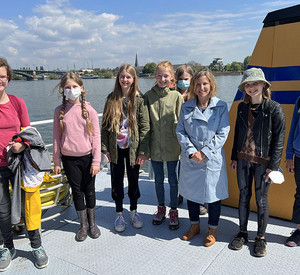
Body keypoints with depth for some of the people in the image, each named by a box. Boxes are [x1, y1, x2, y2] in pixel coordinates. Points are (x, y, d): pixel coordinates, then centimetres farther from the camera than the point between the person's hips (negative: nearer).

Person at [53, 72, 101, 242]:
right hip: (69, 158, 1)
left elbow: (96, 136, -5)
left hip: (87, 156, -1)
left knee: (89, 190, 10)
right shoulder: (59, 111, 0)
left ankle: (92, 223, 30)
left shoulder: (89, 110, -5)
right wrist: (57, 162, 4)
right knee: (77, 191, 10)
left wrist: (96, 161, -8)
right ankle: (83, 225, 27)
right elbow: (57, 137, 4)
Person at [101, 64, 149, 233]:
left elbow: (145, 126, -7)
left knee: (133, 181, 12)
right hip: (116, 148, 2)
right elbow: (105, 124, 4)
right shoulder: (112, 99, 2)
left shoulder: (139, 99, -5)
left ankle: (134, 212, 32)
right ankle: (120, 214, 27)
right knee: (117, 182, 10)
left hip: (132, 147, -2)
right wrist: (105, 147, -1)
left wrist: (143, 151, -11)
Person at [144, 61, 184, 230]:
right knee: (158, 179, 16)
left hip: (172, 146, -2)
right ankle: (161, 208, 35)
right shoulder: (149, 95, 1)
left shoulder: (177, 96, -5)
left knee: (173, 179, 10)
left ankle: (174, 211, 28)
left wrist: (182, 145, -6)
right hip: (155, 146, 2)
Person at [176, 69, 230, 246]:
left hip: (212, 159, -2)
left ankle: (212, 230, 30)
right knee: (191, 192, 15)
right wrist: (191, 151, -12)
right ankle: (195, 225, 37)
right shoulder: (187, 107, 3)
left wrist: (204, 153, -13)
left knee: (214, 194, 8)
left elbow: (223, 133, -7)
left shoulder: (221, 106, -4)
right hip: (190, 158, 3)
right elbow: (180, 131, 1)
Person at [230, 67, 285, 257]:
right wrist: (234, 157, 11)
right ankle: (242, 233, 29)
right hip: (243, 159, 4)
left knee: (261, 199, 7)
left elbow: (279, 139, -9)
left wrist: (273, 165, -12)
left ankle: (261, 238, 25)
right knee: (244, 196, 13)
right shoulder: (242, 107, 4)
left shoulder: (274, 108, -10)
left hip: (263, 162, -4)